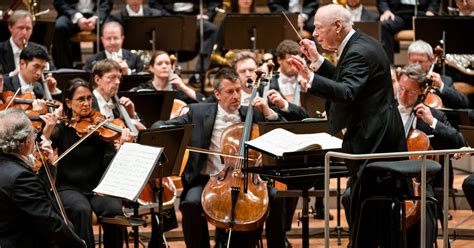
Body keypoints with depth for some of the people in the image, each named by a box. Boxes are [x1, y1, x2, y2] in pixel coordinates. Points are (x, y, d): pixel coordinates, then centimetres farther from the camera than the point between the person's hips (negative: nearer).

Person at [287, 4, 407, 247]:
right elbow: (346, 81, 20)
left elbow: (348, 93, -33)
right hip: (384, 138, 11)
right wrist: (317, 60, 13)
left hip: (371, 141, -11)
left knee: (361, 211, -7)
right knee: (384, 207, 16)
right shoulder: (361, 44, 13)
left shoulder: (358, 52, -18)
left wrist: (310, 78, -44)